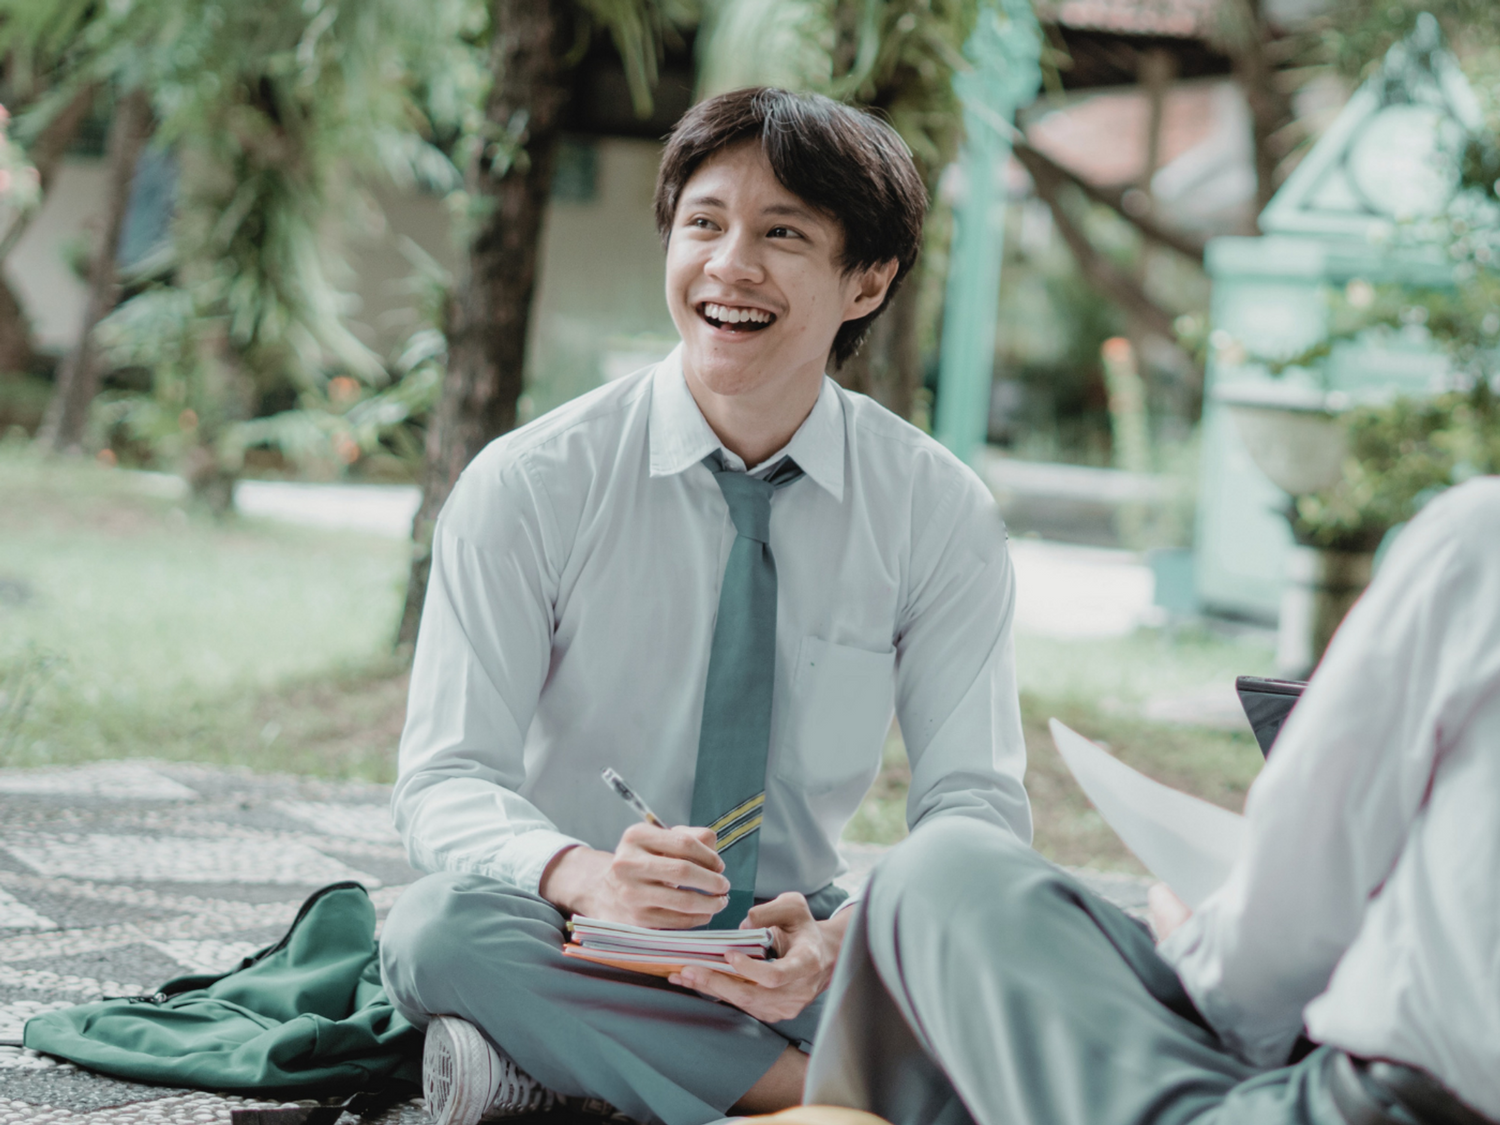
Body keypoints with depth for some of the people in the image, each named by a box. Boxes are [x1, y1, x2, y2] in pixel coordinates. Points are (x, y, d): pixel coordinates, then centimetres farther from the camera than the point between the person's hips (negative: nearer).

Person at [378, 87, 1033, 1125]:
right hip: (578, 943, -1)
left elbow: (974, 796, -7)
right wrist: (586, 877, -35)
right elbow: (447, 779, -12)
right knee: (448, 928, -35)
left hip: (790, 936, 1)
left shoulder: (941, 512, -3)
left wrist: (847, 937, -29)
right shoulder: (528, 487, -8)